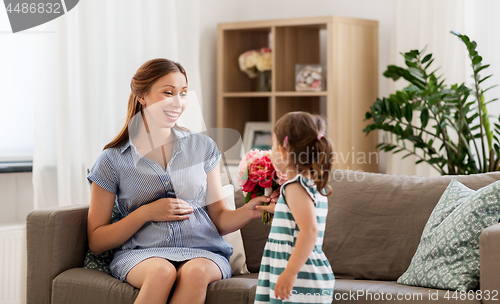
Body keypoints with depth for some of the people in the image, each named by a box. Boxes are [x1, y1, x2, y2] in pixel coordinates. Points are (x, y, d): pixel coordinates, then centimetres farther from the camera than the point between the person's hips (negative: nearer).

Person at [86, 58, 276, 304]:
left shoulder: (203, 147, 12)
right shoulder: (113, 160, 5)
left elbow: (219, 220, 12)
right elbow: (96, 242, 5)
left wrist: (248, 211, -10)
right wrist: (146, 213, -8)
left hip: (203, 252, 2)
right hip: (141, 255, -1)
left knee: (195, 272, -35)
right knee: (162, 272, -37)